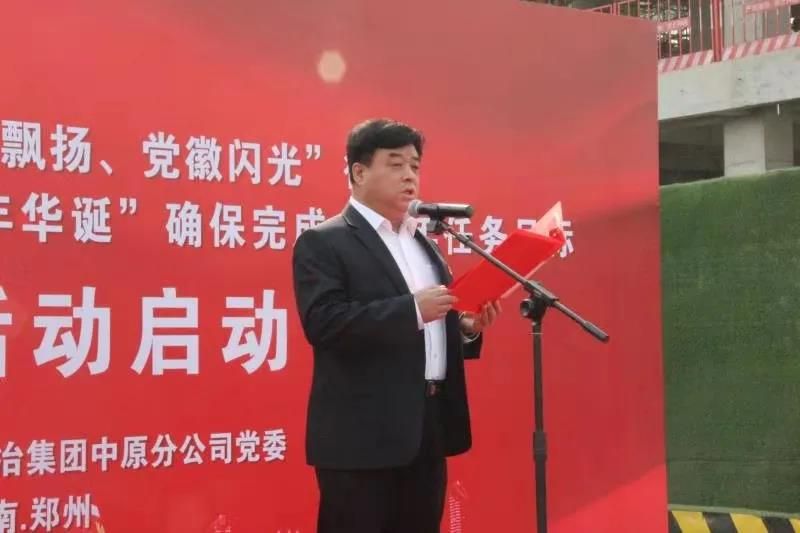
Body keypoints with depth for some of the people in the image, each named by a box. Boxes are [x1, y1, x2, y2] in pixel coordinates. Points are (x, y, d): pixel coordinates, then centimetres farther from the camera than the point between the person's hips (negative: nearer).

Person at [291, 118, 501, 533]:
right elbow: (323, 322, -20)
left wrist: (468, 328, 1)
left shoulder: (423, 243, 19)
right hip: (363, 435, -7)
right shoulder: (323, 242, -5)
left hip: (428, 429, 7)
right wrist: (412, 308, -23)